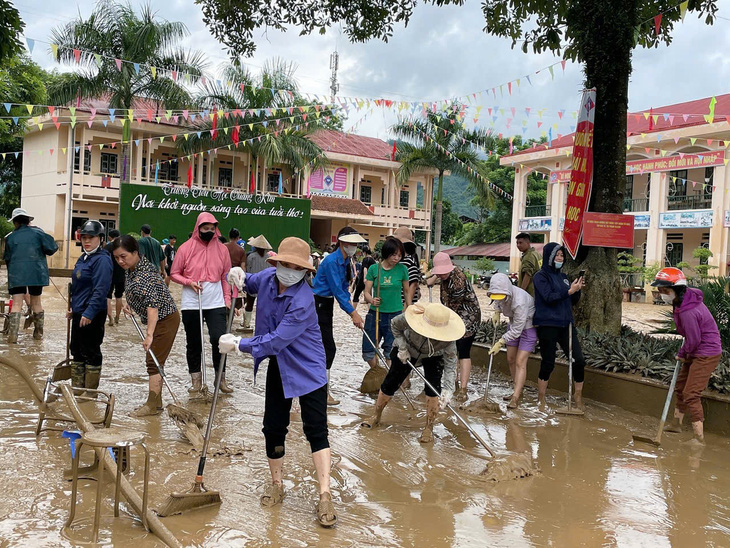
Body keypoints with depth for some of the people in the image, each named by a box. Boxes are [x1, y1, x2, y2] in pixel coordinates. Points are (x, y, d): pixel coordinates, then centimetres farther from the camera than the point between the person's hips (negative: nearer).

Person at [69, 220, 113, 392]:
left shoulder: (102, 260, -16)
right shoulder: (83, 258, 14)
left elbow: (100, 290, -23)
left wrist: (89, 313, -26)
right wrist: (73, 307, 22)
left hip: (92, 315, -10)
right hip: (78, 313, 10)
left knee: (91, 352, 0)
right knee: (77, 351, 17)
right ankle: (77, 389, 28)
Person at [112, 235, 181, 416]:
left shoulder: (145, 273, -27)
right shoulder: (130, 268, 2)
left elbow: (152, 304, -36)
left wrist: (149, 335, -41)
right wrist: (130, 304, 5)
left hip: (166, 319, -10)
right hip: (157, 320, 10)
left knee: (154, 361, -6)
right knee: (153, 361, 13)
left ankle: (152, 405, 1)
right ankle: (156, 403, 20)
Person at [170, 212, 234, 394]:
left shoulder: (222, 249, 4)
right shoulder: (186, 248, -2)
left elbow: (226, 276, 10)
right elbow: (174, 273, 4)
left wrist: (227, 298, 3)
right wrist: (189, 282, -13)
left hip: (216, 303, 1)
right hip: (191, 304, 0)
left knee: (219, 338, -9)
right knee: (193, 343, 8)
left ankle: (221, 378, 6)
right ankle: (196, 379, 21)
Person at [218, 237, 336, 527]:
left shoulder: (302, 301, -29)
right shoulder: (268, 277, -7)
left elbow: (276, 341, -31)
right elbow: (252, 283, 19)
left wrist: (239, 345, -21)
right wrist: (240, 277, -5)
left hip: (307, 369, -7)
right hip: (278, 366, 7)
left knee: (316, 430, -6)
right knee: (273, 427, 12)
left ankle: (325, 496, 0)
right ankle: (276, 484, 31)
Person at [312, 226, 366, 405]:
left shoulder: (347, 261, 7)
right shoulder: (332, 261, -22)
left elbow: (344, 288, 10)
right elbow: (337, 290, -24)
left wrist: (352, 309, -2)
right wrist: (353, 313, -22)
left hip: (327, 304, 10)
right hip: (317, 304, -10)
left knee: (322, 346, 15)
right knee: (328, 348, -10)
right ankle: (323, 392, -3)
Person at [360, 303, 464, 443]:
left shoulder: (448, 338, -39)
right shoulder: (408, 319, -40)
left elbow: (450, 363, -34)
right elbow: (395, 325, -16)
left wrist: (448, 390, -44)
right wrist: (402, 347, -23)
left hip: (434, 357, -1)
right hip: (407, 350, 1)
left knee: (433, 388, -18)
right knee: (390, 384, 4)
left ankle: (429, 428, -1)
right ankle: (376, 417, 28)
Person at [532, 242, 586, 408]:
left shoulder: (563, 277, 16)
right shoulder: (541, 276, -3)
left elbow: (573, 301, 18)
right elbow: (548, 297, -16)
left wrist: (577, 290, -1)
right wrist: (569, 290, -23)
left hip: (566, 324, 6)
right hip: (547, 325, -6)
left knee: (579, 360, -1)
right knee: (548, 363, 0)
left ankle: (578, 396, 15)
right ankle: (541, 400, 15)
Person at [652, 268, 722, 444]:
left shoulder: (687, 312, -32)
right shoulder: (685, 297, -1)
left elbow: (693, 340, -22)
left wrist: (682, 354, -4)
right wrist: (683, 353, 16)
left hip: (706, 354, -10)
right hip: (696, 352, 10)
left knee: (691, 394, -8)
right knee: (680, 386, 19)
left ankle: (699, 437, -1)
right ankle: (676, 423, 35)